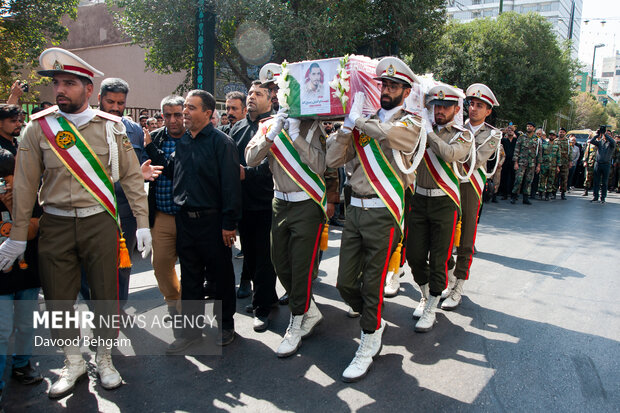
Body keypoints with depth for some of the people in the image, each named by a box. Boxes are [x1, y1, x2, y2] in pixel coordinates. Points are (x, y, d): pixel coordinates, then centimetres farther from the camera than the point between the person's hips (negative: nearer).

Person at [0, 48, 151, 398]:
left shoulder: (111, 127, 0)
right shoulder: (39, 128, 1)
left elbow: (132, 177, 2)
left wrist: (143, 224, -3)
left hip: (100, 223, -1)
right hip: (55, 225, 1)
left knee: (106, 294, 6)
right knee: (58, 298, 9)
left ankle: (105, 360, 29)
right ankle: (74, 363, 32)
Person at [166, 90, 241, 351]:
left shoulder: (221, 142, -9)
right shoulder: (182, 141, 11)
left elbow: (230, 184, -14)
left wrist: (229, 223, -17)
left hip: (212, 220, -6)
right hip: (184, 219, 6)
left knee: (221, 274, 8)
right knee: (190, 275, 13)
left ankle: (225, 326, 24)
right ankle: (192, 328, 26)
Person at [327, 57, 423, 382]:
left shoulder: (411, 123, 0)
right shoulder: (366, 121, 14)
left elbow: (384, 132, -25)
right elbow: (333, 160, 7)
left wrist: (358, 117, -7)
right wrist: (349, 123, -4)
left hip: (383, 212, -5)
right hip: (355, 209, 5)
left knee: (373, 285, 3)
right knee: (345, 283, 10)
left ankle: (369, 345, 23)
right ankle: (375, 321, 37)